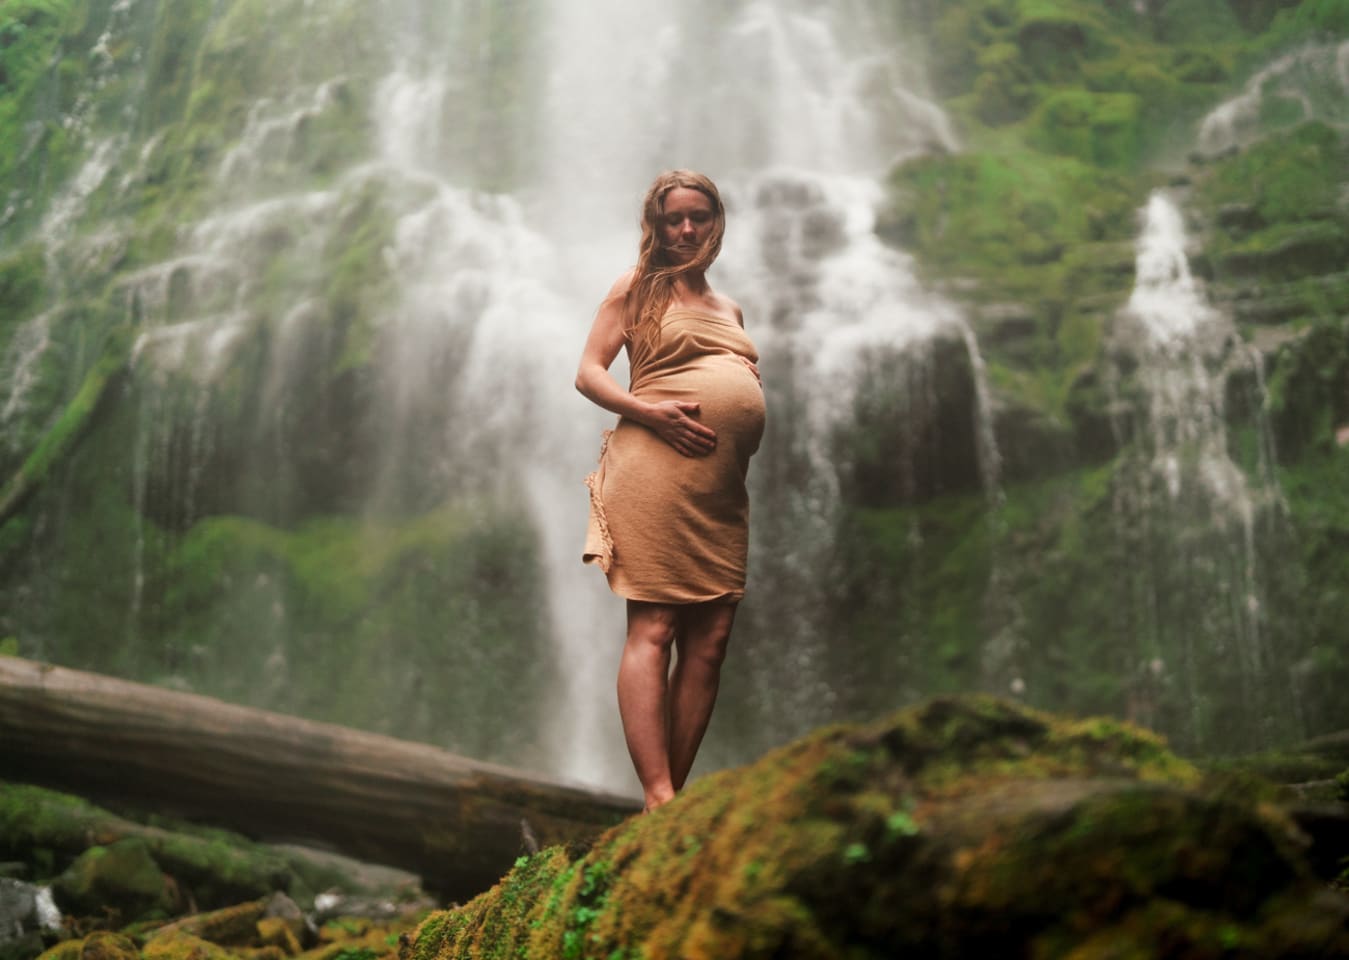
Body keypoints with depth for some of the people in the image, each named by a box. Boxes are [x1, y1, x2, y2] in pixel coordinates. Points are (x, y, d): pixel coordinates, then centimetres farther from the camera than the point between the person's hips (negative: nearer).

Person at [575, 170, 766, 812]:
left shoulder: (729, 309, 27)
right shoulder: (638, 287, 10)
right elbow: (588, 373, 3)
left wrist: (755, 433, 10)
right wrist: (651, 410, -13)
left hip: (723, 489, 6)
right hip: (656, 469, -6)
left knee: (710, 640, 0)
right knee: (652, 627, -11)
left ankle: (676, 792, 6)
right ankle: (658, 798, -14)